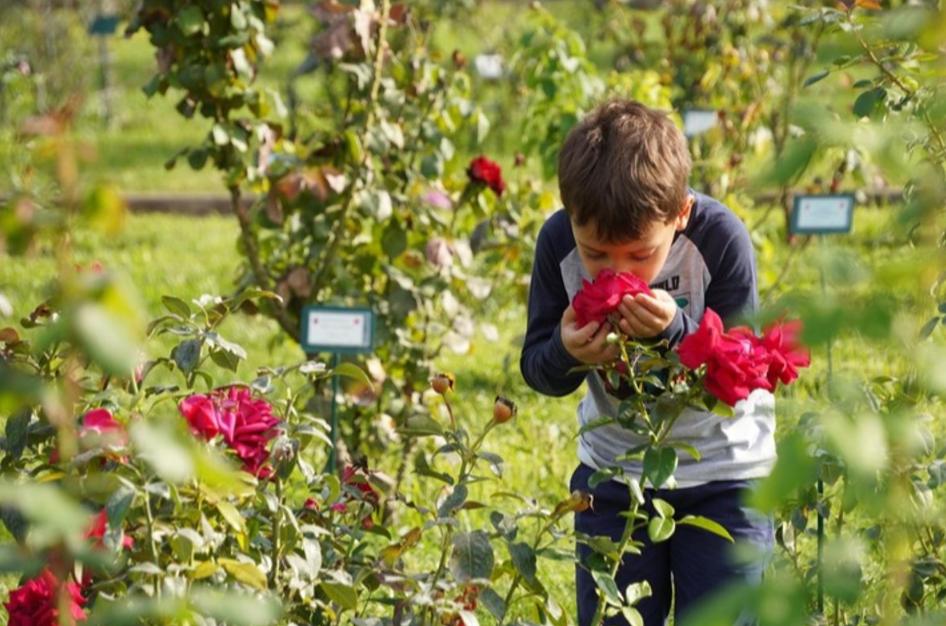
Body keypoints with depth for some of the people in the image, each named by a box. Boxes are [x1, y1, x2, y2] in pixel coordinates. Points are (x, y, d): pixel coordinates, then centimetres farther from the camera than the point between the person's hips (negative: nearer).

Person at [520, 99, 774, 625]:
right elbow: (538, 372, -8)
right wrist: (567, 353, -31)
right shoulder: (557, 241, -17)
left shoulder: (721, 238, -24)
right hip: (613, 469, 3)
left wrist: (674, 331, -40)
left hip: (723, 474, -3)